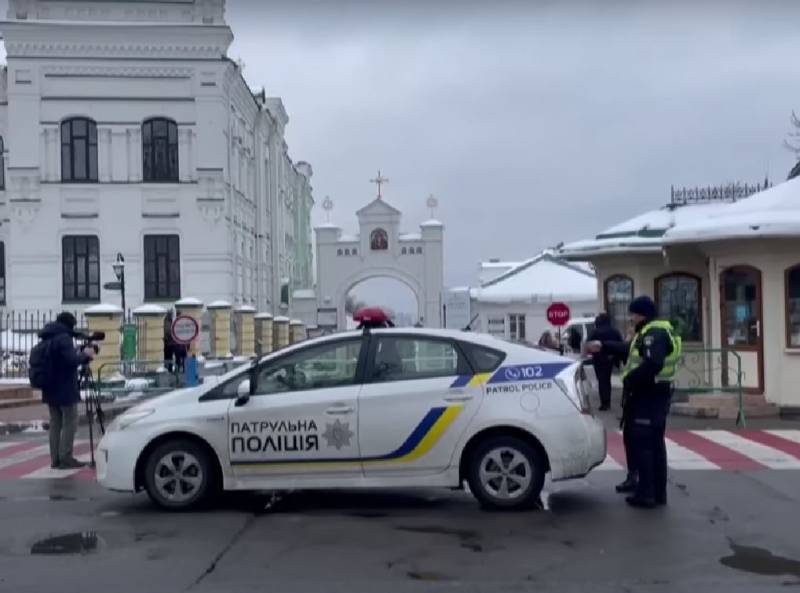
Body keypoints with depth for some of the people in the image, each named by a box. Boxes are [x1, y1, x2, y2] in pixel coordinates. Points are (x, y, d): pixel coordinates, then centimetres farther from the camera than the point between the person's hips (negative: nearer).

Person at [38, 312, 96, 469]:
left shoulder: (49, 339, 14)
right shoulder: (63, 338, -14)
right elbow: (72, 360, -23)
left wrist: (83, 356, 13)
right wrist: (84, 354, -5)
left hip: (50, 389, 9)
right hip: (65, 389, -9)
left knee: (55, 423, 10)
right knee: (70, 422, -3)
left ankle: (56, 459, 12)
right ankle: (65, 458, -4)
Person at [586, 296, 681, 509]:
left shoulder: (655, 333, -18)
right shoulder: (649, 333, 17)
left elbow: (653, 364, -31)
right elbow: (628, 350, 24)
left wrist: (629, 379, -21)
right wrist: (602, 347, 20)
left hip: (649, 396, -11)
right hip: (653, 395, 11)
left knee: (642, 444, -7)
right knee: (655, 443, 14)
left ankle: (646, 494, -5)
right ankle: (658, 492, 20)